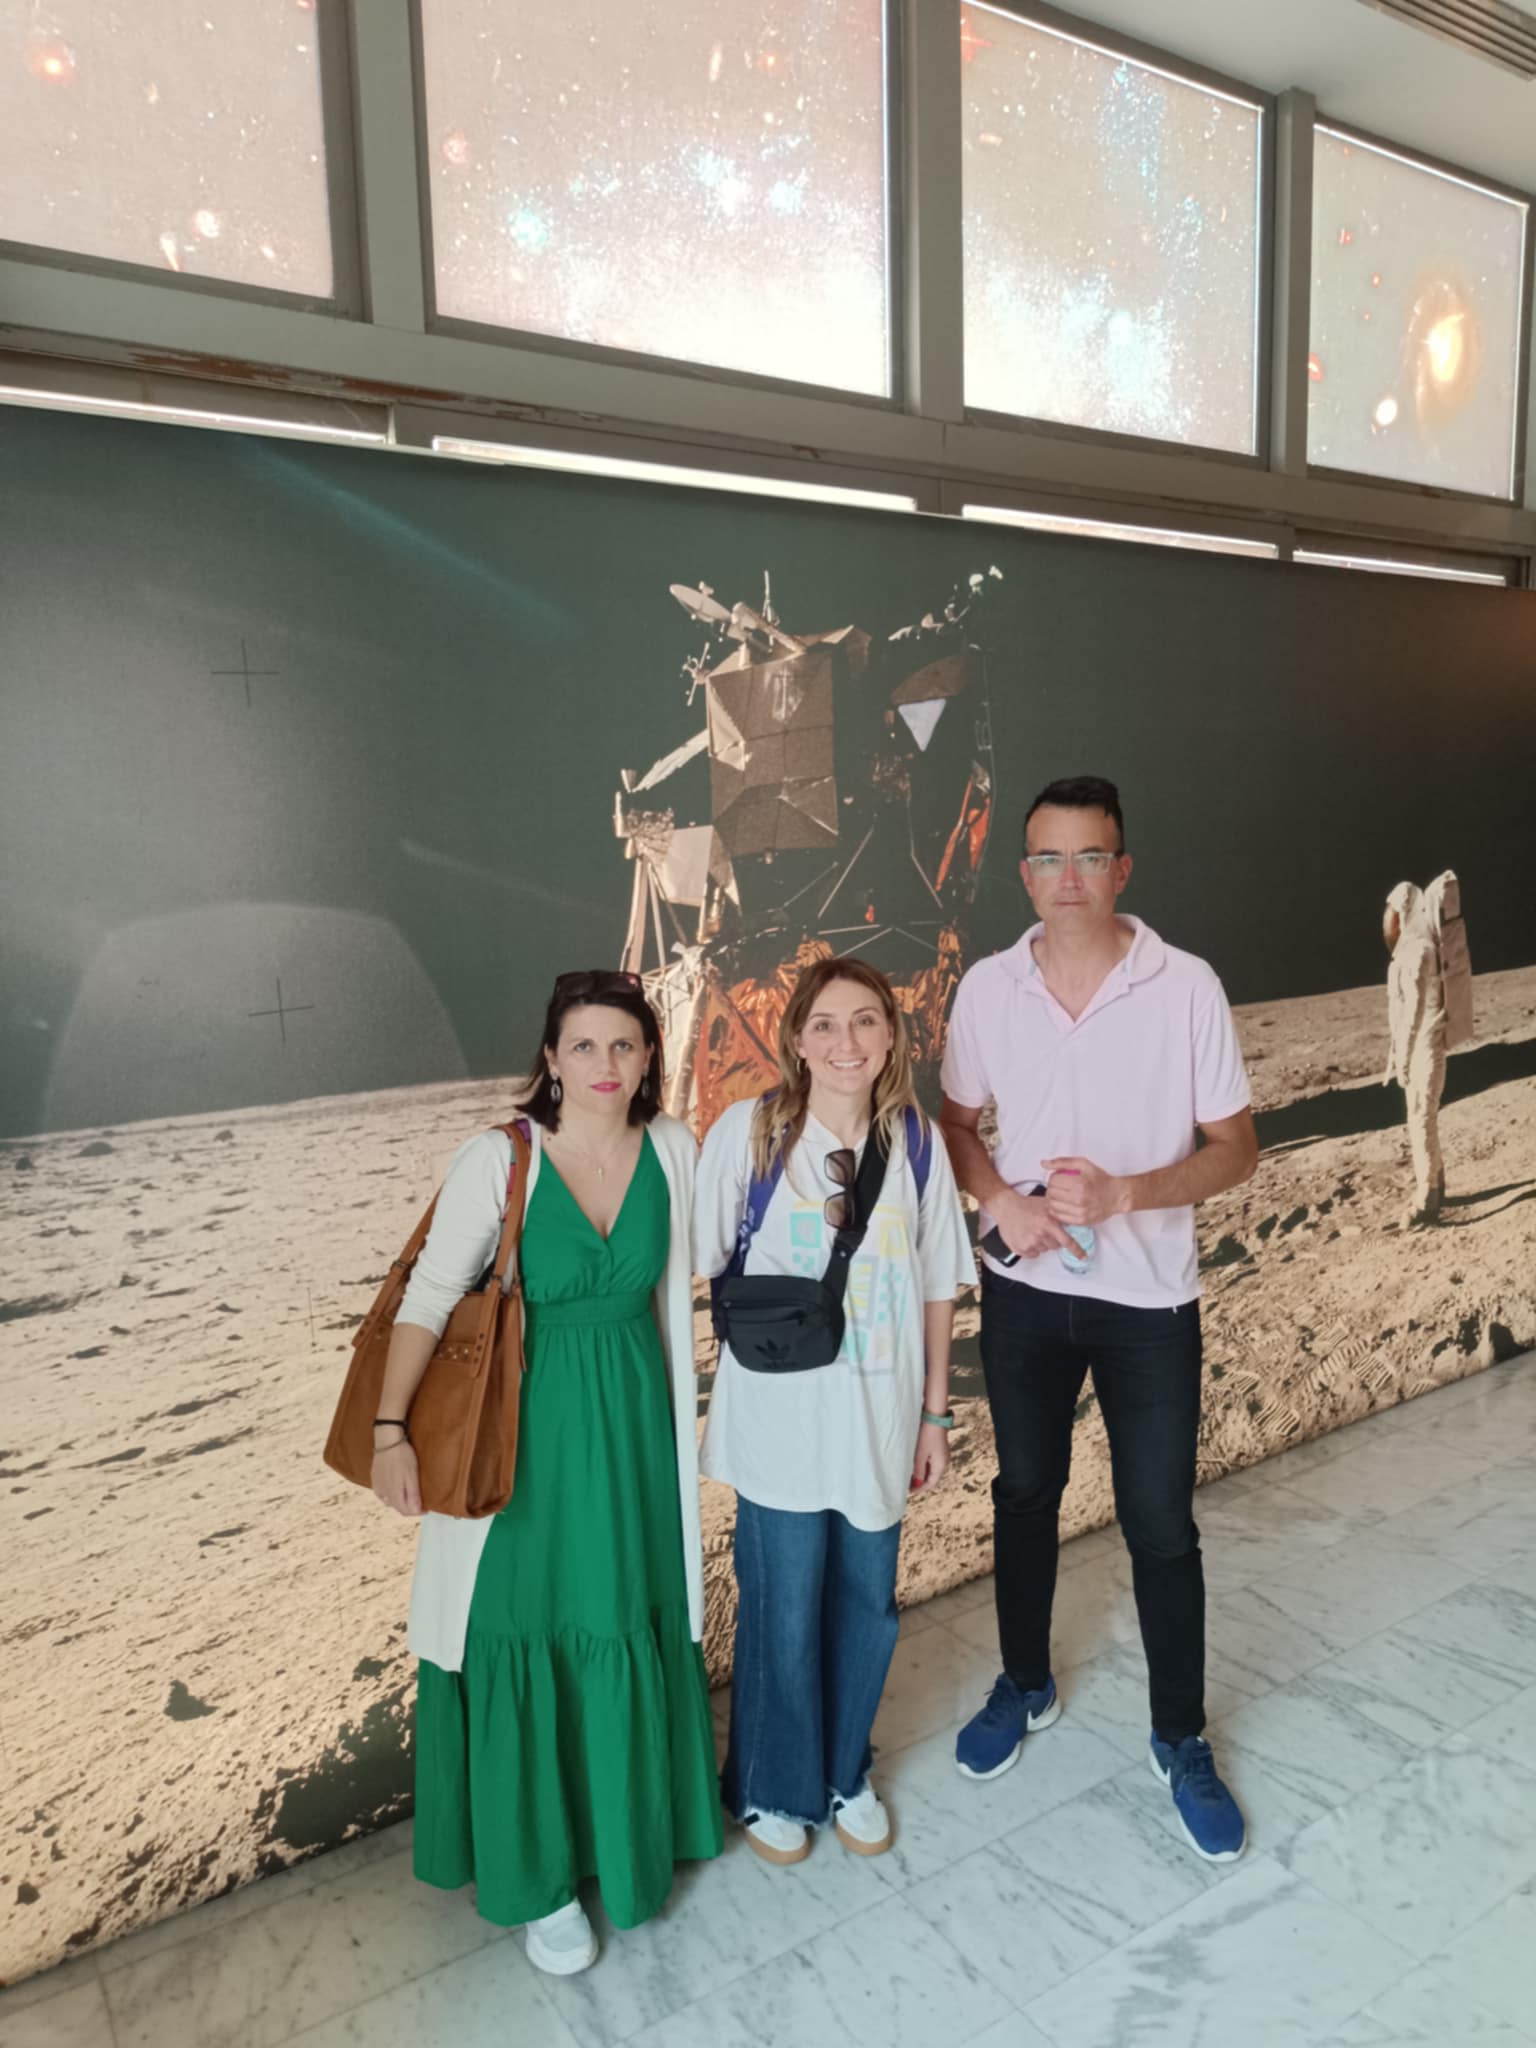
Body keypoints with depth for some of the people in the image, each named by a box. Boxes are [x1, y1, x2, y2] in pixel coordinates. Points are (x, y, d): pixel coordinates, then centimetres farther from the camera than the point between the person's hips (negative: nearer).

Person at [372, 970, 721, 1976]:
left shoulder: (673, 1149, -5)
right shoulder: (497, 1160, -16)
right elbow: (430, 1297, -13)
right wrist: (392, 1429, -19)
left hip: (636, 1421, 3)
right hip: (525, 1426, -3)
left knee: (631, 1620, 17)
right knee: (525, 1634, 8)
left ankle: (631, 1824, 44)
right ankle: (538, 1872, 30)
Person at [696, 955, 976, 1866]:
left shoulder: (916, 1140, -5)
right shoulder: (748, 1132, -13)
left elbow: (937, 1285, 3)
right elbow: (702, 1265, -6)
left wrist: (936, 1413, 6)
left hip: (880, 1417, 3)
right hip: (779, 1420, -3)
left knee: (868, 1604, 17)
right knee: (784, 1611, 11)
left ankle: (847, 1773, 44)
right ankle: (773, 1788, 38)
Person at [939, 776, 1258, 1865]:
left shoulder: (1187, 986, -12)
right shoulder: (988, 988, -5)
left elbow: (1236, 1147, -8)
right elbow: (956, 1122, 6)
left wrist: (1124, 1193, -24)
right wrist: (1004, 1200, -13)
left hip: (1149, 1299, -2)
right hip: (1023, 1290, 3)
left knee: (1161, 1526, 9)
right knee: (1025, 1495, 19)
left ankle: (1182, 1742, 32)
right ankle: (1026, 1685, 43)